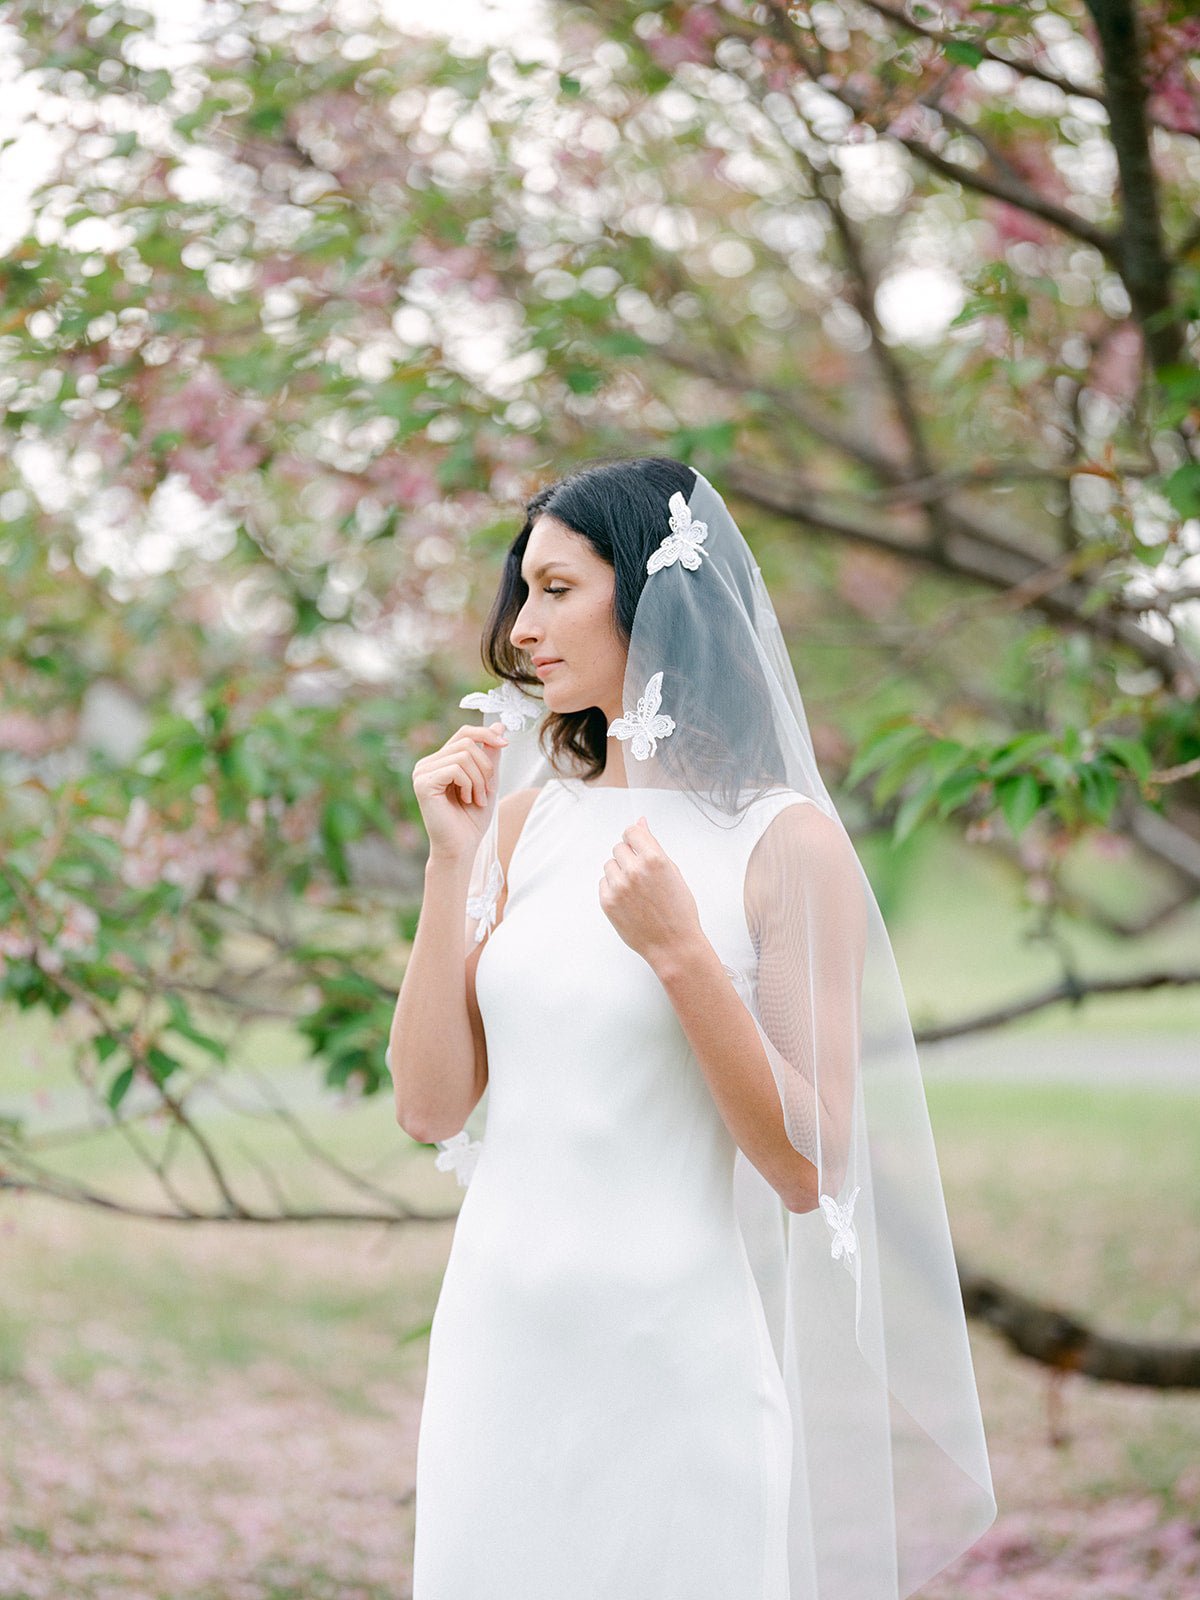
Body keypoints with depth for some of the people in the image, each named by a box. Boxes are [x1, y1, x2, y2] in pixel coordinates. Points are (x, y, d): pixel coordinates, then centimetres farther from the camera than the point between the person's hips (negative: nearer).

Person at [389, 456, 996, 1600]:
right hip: (498, 1336, 5)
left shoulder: (783, 841, -8)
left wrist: (680, 953, -20)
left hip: (671, 1349, -5)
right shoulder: (529, 815, 6)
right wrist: (453, 861, -3)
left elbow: (810, 1170, -11)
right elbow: (431, 1106, 3)